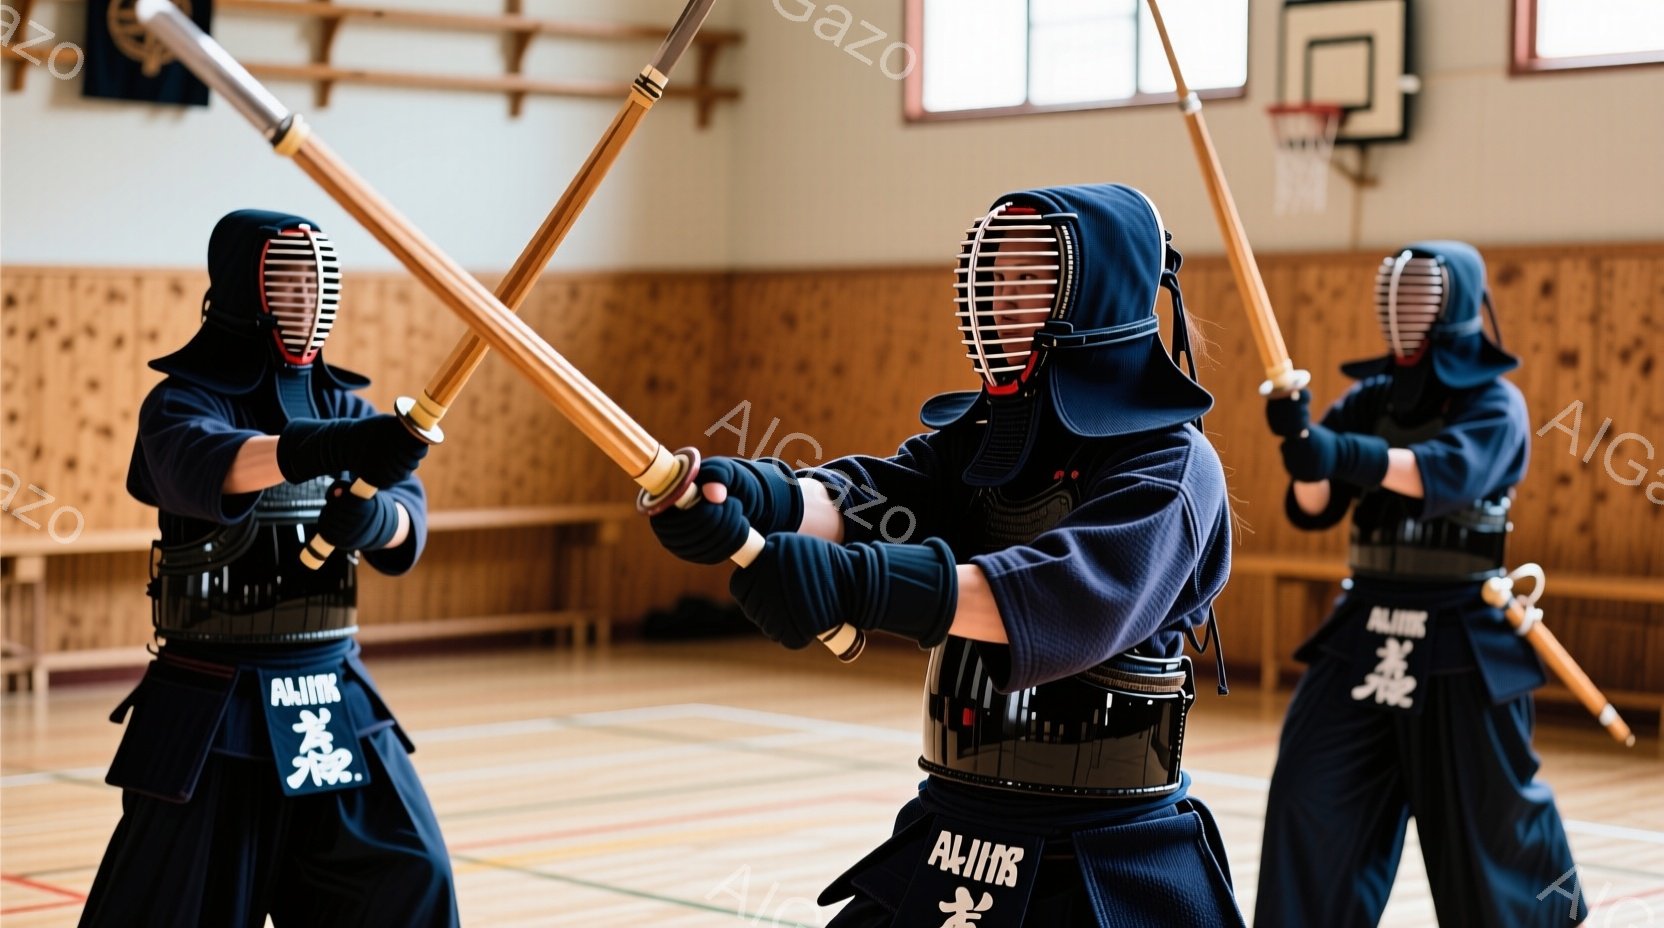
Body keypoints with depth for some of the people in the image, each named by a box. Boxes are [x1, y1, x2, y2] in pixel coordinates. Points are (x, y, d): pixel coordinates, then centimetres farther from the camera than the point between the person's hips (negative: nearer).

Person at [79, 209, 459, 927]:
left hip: (331, 694, 5)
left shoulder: (339, 404, 8)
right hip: (215, 704, -5)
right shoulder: (183, 402, -8)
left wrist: (373, 516, -28)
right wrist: (324, 448, -52)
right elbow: (200, 466, -33)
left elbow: (408, 523, -3)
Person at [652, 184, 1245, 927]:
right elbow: (869, 503, -12)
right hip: (949, 842, 6)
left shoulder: (1171, 464, -12)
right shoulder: (977, 436, 6)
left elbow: (1076, 595, -31)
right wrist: (753, 495, -36)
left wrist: (857, 581, -44)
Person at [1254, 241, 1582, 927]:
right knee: (1313, 793, -5)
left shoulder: (1495, 404, -6)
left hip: (1462, 637, -4)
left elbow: (1449, 472, -28)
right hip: (1367, 628, 4)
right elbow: (1312, 510, -1)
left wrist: (1347, 455, -42)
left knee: (1485, 811, 8)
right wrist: (1305, 445, -24)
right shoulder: (1368, 400, 7)